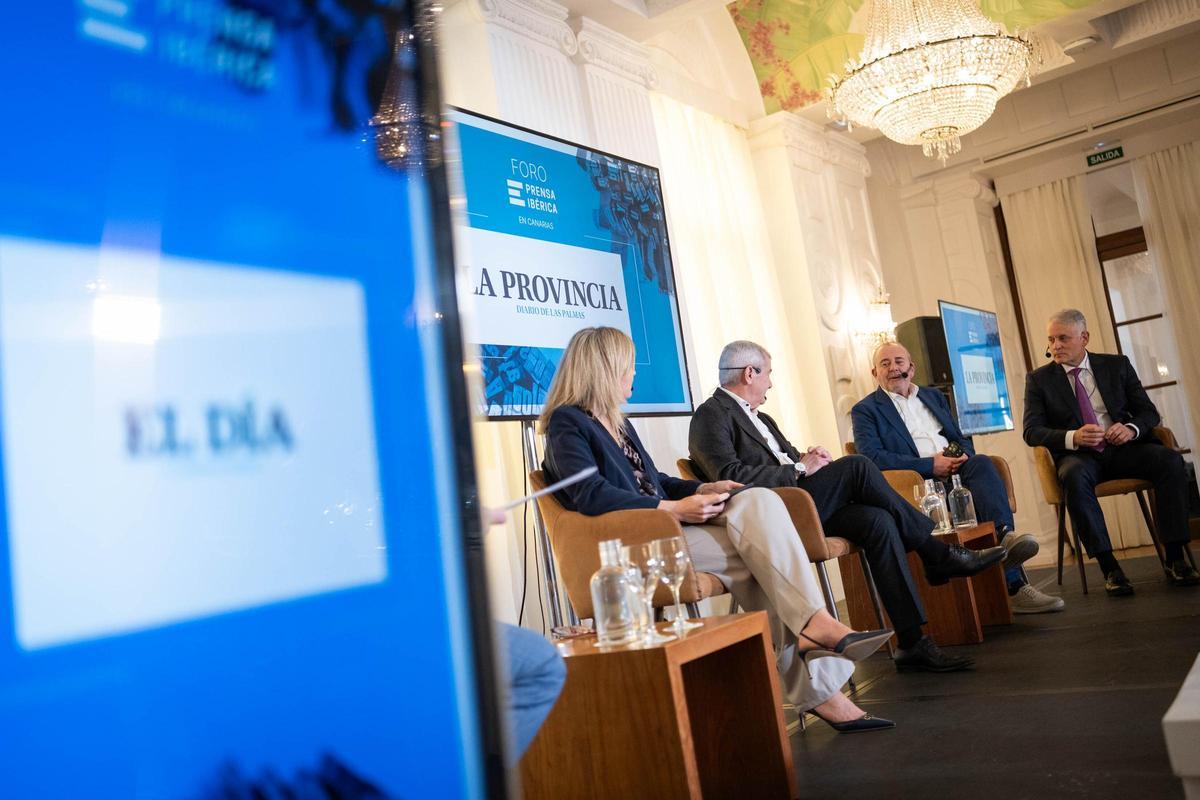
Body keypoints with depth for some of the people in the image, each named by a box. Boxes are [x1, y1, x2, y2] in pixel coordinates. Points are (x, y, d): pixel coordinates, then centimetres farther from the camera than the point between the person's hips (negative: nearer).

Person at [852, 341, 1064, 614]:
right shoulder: (865, 410, 7)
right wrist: (931, 465, -16)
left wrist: (964, 455, -1)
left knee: (981, 462, -30)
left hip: (956, 472, 5)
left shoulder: (934, 396, 27)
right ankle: (1014, 585, -36)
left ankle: (1004, 534, -45)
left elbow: (963, 440, 26)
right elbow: (871, 456, -9)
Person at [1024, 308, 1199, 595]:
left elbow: (1149, 412, 11)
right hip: (1078, 455, -2)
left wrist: (1131, 428, -14)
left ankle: (1175, 558, -21)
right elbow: (1032, 431, -2)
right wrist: (1072, 438, -22)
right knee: (1074, 476, -37)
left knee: (1171, 460, -27)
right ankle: (1109, 567, -33)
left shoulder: (1118, 365, 12)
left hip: (1122, 448, 3)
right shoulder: (1039, 379, 6)